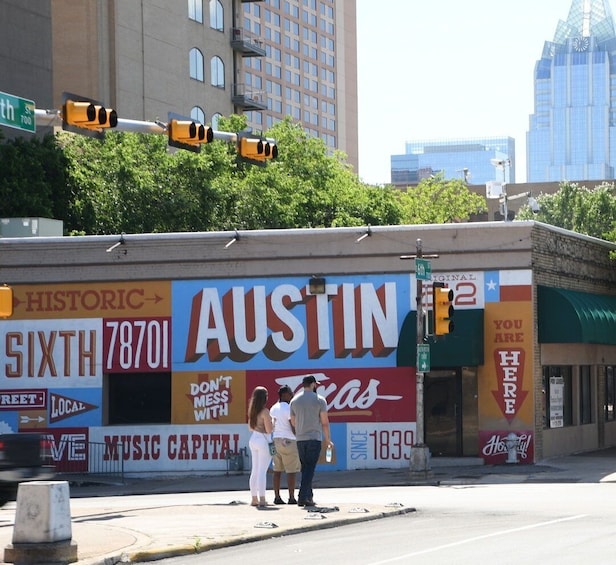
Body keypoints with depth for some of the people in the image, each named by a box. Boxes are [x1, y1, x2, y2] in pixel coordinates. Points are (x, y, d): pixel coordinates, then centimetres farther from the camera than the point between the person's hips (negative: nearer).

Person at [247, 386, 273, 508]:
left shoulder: (252, 411, 7)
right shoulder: (265, 411, -16)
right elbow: (269, 430, -16)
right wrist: (271, 422, 0)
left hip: (253, 439, 8)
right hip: (263, 440, -8)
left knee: (255, 470, 13)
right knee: (262, 471, -6)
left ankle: (254, 499, 16)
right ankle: (262, 499, -7)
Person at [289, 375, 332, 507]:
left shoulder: (294, 400, 8)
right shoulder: (319, 400, -4)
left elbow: (293, 422, 12)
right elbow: (325, 422, -4)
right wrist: (328, 439, 6)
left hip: (300, 440, 4)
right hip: (314, 438, -4)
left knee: (305, 468, 13)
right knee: (310, 468, -6)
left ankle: (308, 496, 14)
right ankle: (303, 497, -15)